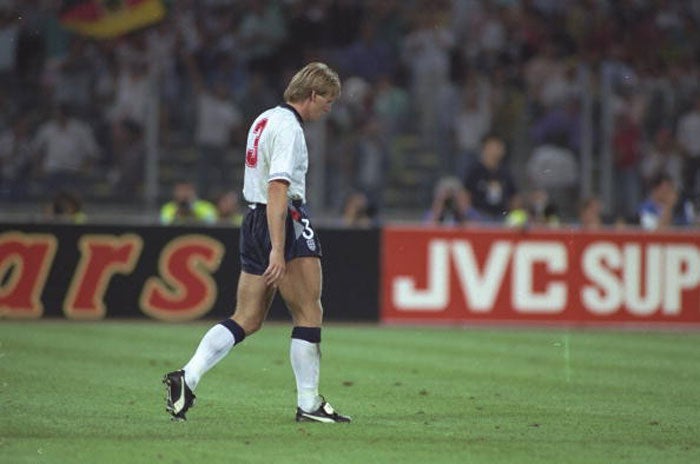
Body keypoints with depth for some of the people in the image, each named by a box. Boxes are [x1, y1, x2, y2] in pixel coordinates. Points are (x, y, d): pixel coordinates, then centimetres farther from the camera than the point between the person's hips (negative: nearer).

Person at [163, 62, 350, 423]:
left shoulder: (265, 120, 16)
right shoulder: (289, 128, -14)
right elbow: (278, 190, -23)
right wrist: (277, 250, -28)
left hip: (253, 219, 9)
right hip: (284, 222, -9)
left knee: (247, 320, 7)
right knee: (309, 314, 0)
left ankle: (187, 377, -5)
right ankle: (308, 404, 2)